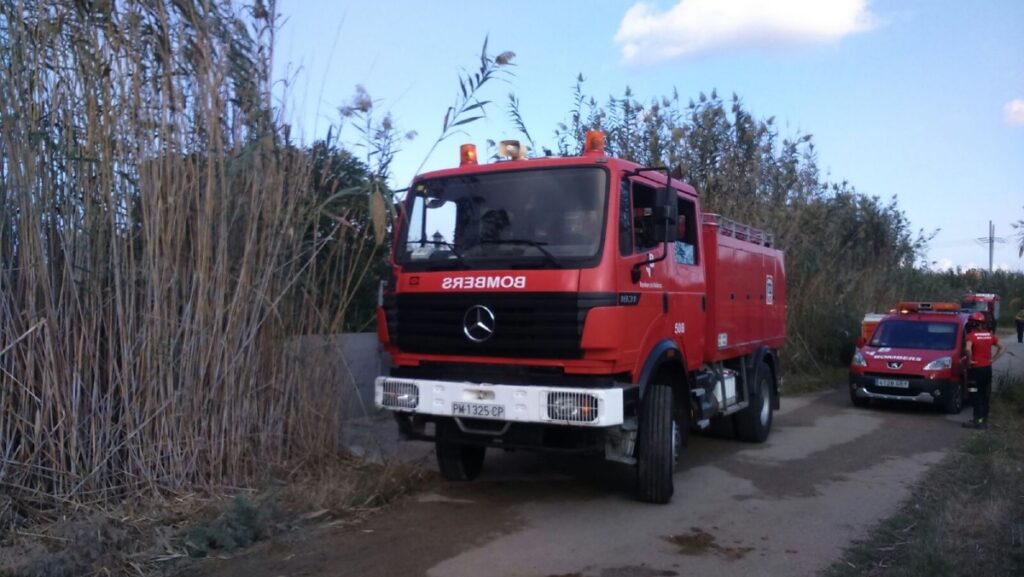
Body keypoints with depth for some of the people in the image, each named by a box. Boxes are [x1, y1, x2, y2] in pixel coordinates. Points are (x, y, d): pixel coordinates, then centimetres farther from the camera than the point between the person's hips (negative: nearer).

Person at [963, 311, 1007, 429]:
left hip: (976, 369, -6)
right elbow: (1002, 348, 14)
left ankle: (977, 420, -3)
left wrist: (969, 360, -15)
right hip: (987, 368, 6)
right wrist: (993, 359, 11)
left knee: (976, 396, -2)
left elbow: (968, 349, -31)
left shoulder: (971, 335, -13)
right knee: (985, 396, 11)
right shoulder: (989, 335, 7)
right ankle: (984, 420, 16)